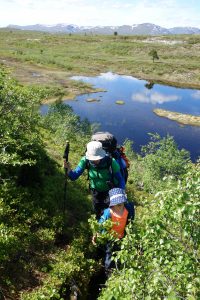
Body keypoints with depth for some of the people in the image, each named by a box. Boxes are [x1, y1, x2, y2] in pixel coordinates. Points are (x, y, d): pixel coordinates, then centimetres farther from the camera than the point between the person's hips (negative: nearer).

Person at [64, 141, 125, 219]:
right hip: (96, 191, 3)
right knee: (98, 213, 21)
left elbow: (120, 180, -21)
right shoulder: (85, 161, -26)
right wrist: (69, 169, -41)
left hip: (111, 191, -3)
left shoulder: (111, 162, -32)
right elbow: (74, 176, -21)